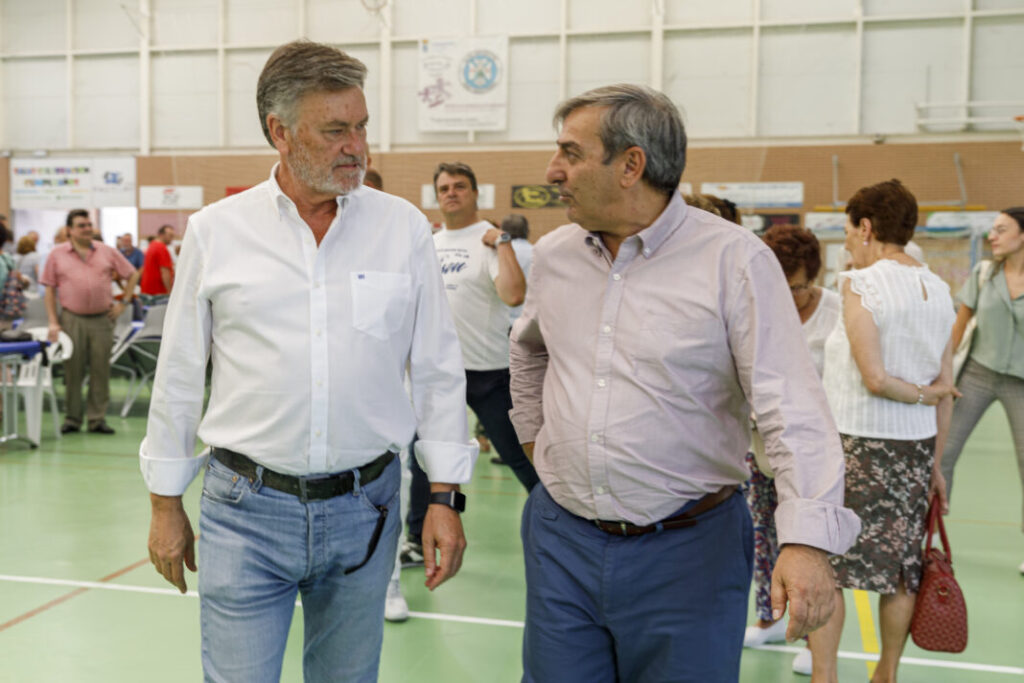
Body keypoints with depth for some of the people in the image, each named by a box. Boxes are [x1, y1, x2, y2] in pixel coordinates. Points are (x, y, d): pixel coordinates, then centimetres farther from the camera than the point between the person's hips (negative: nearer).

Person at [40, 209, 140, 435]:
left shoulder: (107, 251, 6)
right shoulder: (57, 254, 4)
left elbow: (132, 275, 13)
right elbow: (49, 291, 4)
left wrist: (123, 303, 4)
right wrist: (53, 322, -4)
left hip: (102, 319, 1)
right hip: (72, 319, -1)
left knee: (101, 371, 3)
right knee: (72, 371, 5)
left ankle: (97, 418, 12)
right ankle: (72, 418, 15)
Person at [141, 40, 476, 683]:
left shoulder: (403, 227, -1)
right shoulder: (215, 231, -2)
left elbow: (438, 369, 3)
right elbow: (180, 375, 6)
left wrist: (446, 496, 0)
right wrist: (166, 502, 9)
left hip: (365, 508, 1)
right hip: (245, 509, -1)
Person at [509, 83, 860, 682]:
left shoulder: (734, 260, -13)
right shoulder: (553, 255, 5)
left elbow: (794, 411, -18)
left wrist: (807, 541, -27)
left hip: (687, 549, -4)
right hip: (561, 541, 5)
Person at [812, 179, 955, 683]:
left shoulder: (859, 284, -12)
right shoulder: (938, 290, 7)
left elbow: (874, 378, -20)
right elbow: (944, 389, 9)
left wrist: (919, 395, -1)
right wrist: (936, 463, 15)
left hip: (857, 443, -6)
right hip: (917, 446, 7)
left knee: (824, 565, 4)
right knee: (901, 567, 14)